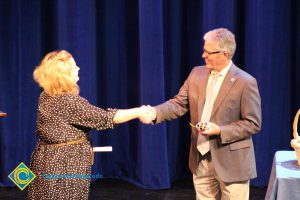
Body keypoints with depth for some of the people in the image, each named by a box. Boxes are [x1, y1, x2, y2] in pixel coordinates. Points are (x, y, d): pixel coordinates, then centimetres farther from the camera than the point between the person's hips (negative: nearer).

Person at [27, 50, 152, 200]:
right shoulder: (69, 101, -21)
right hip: (66, 166, -8)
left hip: (48, 162, 8)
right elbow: (104, 117, -20)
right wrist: (138, 112, -12)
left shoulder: (46, 97, 5)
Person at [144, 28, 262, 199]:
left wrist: (220, 131, -21)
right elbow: (179, 104, 2)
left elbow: (253, 123, -12)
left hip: (231, 163, -5)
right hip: (201, 159, 5)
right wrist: (155, 112, -16)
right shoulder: (197, 73, 5)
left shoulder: (245, 82, -13)